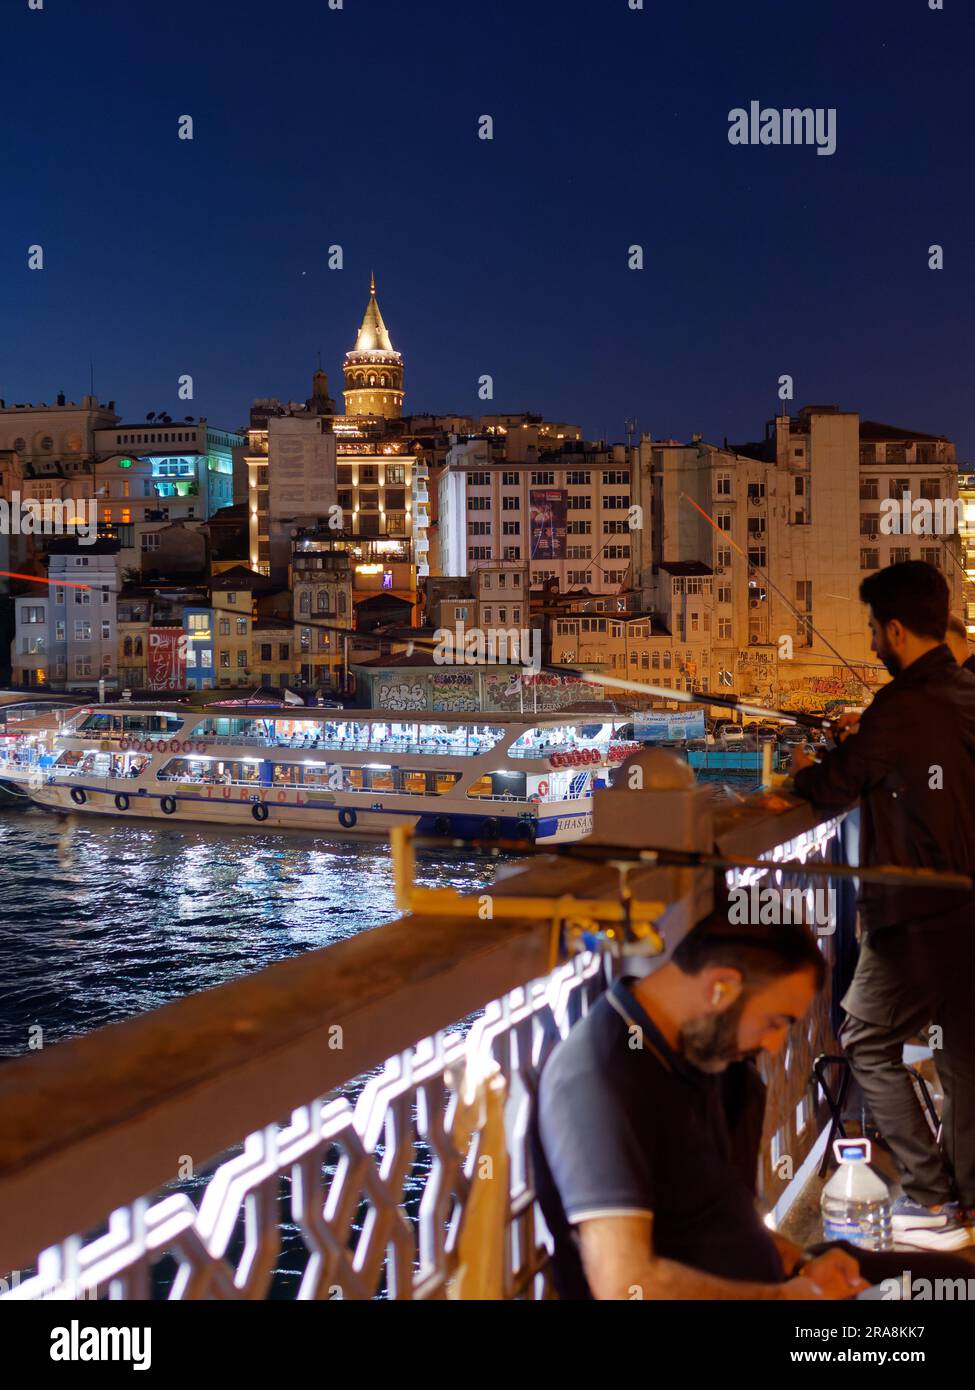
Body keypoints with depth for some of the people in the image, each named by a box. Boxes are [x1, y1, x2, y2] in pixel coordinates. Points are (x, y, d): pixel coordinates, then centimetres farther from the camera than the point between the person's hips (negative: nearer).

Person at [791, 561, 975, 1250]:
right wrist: (864, 736, 30)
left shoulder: (899, 708, -18)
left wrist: (805, 769, 11)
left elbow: (831, 792, -9)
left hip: (918, 914, -8)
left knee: (869, 1041, 3)